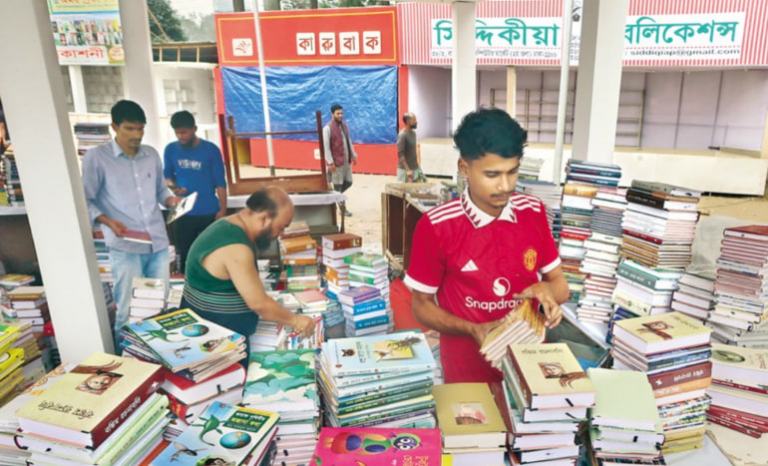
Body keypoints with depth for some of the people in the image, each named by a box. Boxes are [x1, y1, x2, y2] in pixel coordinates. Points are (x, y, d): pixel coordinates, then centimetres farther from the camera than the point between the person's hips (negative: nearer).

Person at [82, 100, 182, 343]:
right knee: (128, 310, 4)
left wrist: (170, 200, -1)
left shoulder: (152, 154, 11)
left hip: (158, 242, 5)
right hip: (125, 247, -4)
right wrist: (108, 222, -17)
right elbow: (86, 201, -3)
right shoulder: (96, 157, -4)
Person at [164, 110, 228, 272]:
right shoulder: (170, 149, 1)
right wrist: (172, 185, -12)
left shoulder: (211, 150, -7)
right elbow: (167, 175, 11)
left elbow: (220, 182, -5)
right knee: (184, 255, 12)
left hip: (209, 213, -2)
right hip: (182, 213, 3)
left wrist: (223, 209, -9)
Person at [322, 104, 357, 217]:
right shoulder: (328, 128, -12)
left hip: (347, 160, 7)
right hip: (336, 162, -7)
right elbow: (326, 147, -15)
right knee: (338, 185, 1)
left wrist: (354, 155, 14)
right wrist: (330, 162, -19)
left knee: (348, 182, 11)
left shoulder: (344, 125, 11)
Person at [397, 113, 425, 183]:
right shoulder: (402, 135, -17)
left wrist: (417, 166, 17)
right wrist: (408, 170, -24)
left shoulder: (413, 133, 9)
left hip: (415, 168, 8)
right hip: (405, 169, -8)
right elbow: (400, 154, -21)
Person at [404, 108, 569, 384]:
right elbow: (421, 305, -7)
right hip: (469, 370, -3)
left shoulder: (534, 213, -6)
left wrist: (548, 290, -19)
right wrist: (472, 330, -22)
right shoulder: (436, 227, -18)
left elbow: (561, 286, 4)